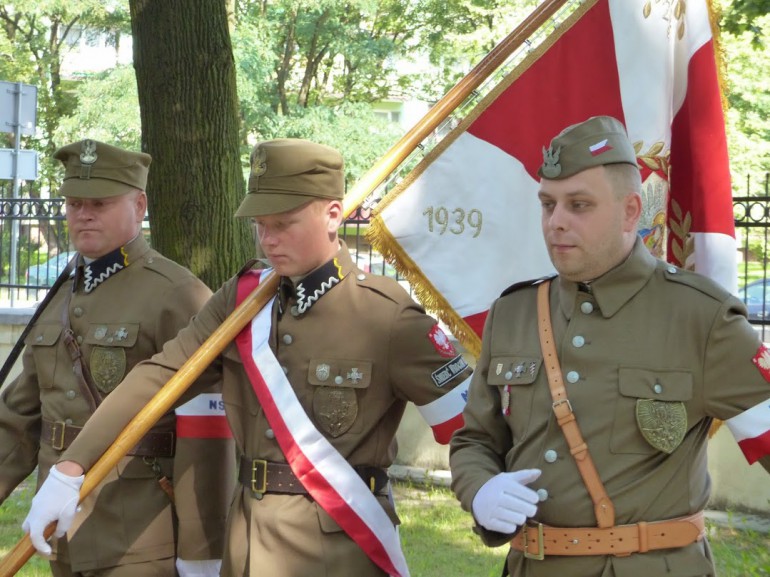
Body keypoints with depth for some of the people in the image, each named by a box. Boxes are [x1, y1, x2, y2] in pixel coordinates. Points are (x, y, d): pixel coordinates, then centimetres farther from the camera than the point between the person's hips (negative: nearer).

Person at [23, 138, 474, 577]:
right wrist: (69, 470, -8)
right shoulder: (241, 300, 3)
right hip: (248, 535, 5)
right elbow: (160, 377, -1)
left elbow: (475, 422, -12)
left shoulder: (386, 316, -13)